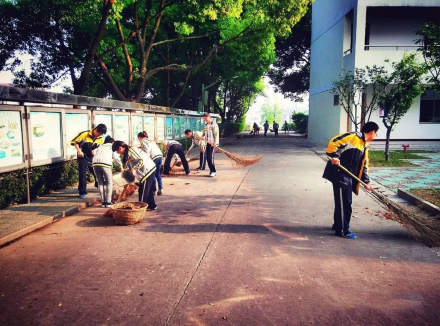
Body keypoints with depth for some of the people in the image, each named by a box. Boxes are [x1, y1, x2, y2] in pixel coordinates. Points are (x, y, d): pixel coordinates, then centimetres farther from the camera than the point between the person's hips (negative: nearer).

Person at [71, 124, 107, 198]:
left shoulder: (100, 139, -4)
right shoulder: (84, 134, -18)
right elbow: (74, 142, -10)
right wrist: (79, 150, -20)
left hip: (93, 158, 4)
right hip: (83, 157, -4)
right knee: (82, 175, -3)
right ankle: (82, 192, 8)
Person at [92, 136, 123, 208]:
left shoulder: (100, 147, 32)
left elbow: (93, 152, 18)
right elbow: (116, 158, 4)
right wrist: (121, 166, 14)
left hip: (95, 163, 4)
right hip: (105, 164, -4)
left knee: (100, 182, 16)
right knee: (109, 182, 11)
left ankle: (103, 202, 16)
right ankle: (108, 202, 8)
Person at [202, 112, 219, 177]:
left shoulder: (214, 124, -8)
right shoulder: (206, 125, 13)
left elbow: (216, 134, -13)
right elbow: (204, 133, 17)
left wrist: (215, 143, -19)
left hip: (213, 144, -7)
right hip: (208, 143, 7)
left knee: (210, 157, -12)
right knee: (208, 158, 6)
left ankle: (213, 171, -2)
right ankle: (211, 171, 16)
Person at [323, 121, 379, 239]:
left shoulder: (364, 146, 18)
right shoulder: (353, 137, -10)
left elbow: (364, 165, 21)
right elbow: (334, 142, -19)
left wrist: (366, 182, 18)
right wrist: (334, 156, -29)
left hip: (349, 177, 10)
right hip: (339, 173, -10)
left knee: (345, 201, 18)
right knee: (344, 202, -6)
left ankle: (338, 224, 34)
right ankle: (342, 230, 3)